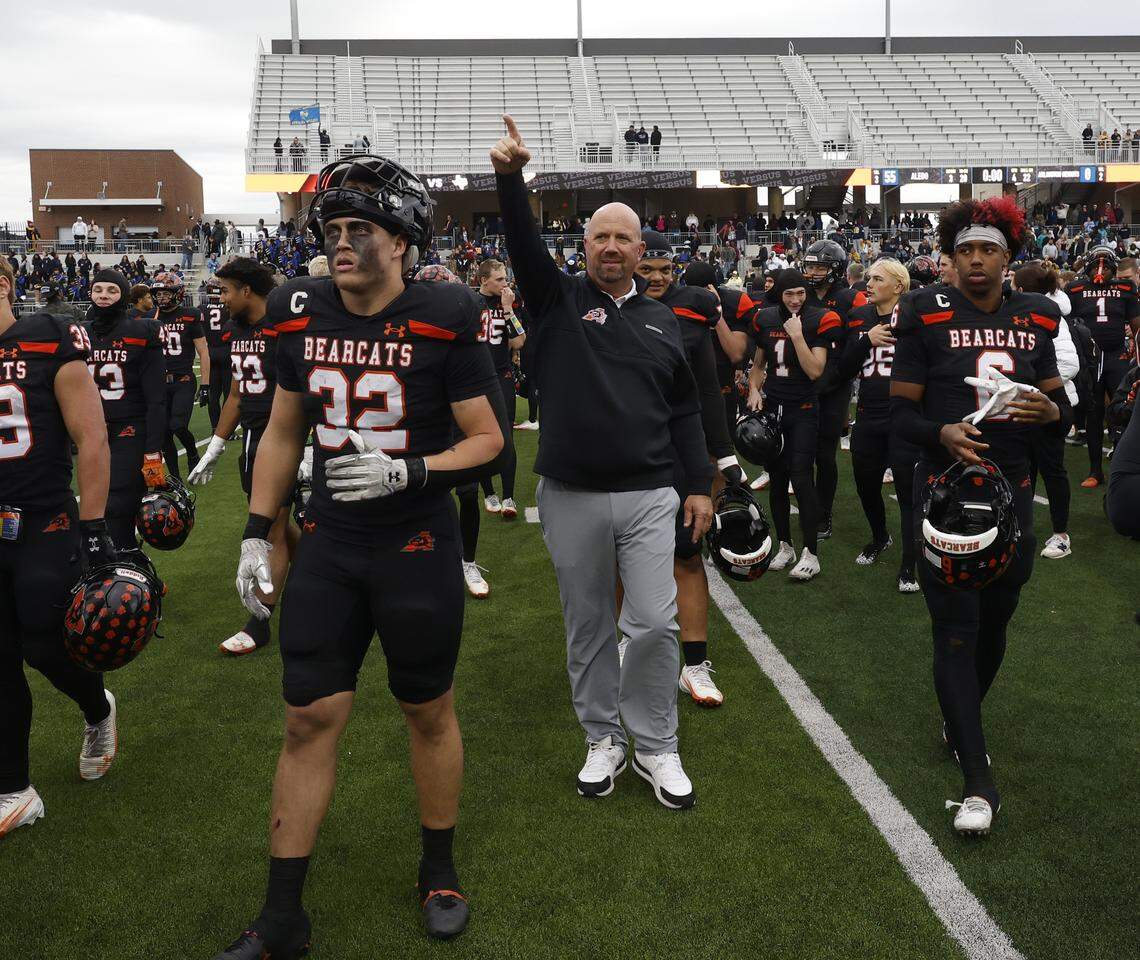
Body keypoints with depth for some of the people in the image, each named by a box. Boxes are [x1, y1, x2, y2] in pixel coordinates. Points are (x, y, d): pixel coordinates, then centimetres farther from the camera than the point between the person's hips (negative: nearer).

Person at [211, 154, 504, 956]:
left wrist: (407, 471, -25)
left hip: (417, 550, -3)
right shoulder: (303, 317, 0)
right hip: (328, 548, 3)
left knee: (429, 712, 12)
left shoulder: (443, 322, -12)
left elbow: (487, 439, -8)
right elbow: (283, 432, 11)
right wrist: (257, 534, 8)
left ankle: (440, 870, 35)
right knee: (311, 717, 5)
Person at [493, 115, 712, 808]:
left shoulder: (662, 321, 11)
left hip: (649, 495, 1)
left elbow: (685, 409, 13)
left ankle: (657, 747, 15)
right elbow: (525, 242, -14)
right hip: (571, 496, -1)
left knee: (656, 622, -2)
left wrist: (701, 485, 8)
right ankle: (603, 740, 26)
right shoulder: (558, 300, 4)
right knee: (588, 625, 10)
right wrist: (511, 176, -30)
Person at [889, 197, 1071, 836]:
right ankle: (978, 780, 0)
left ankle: (960, 722, 40)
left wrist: (1051, 411, -12)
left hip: (1013, 492, 4)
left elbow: (1063, 417, 11)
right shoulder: (928, 317, -4)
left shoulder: (1035, 320, 7)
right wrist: (942, 434, -24)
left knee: (995, 622, 14)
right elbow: (903, 413, -4)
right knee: (956, 631, -5)